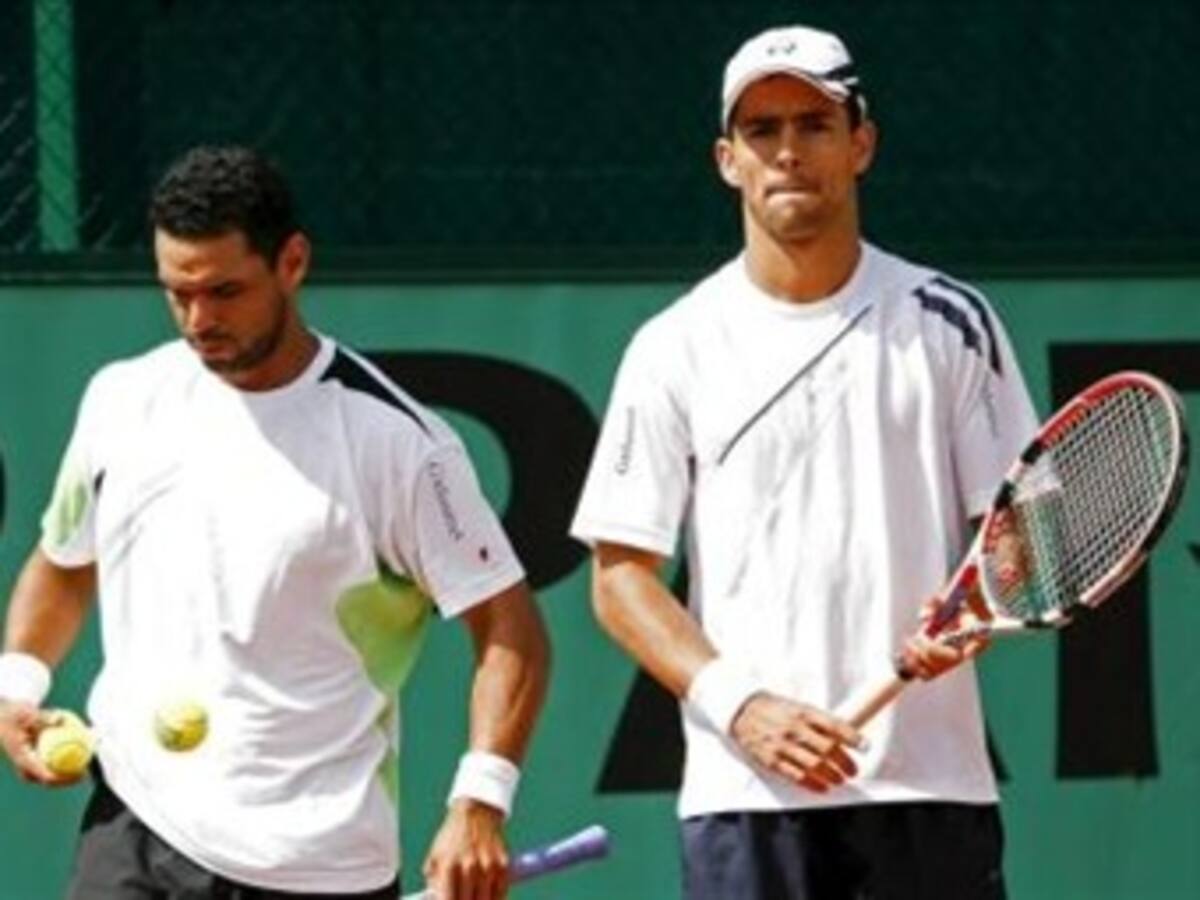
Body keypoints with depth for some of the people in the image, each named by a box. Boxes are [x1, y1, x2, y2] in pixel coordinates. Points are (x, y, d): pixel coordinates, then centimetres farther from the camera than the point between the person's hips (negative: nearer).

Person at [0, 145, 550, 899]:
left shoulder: (393, 440, -9)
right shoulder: (124, 401, 7)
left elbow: (510, 628, -9)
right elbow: (64, 563, 23)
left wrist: (479, 803, -23)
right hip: (135, 832, 3)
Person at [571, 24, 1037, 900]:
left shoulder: (949, 321, 7)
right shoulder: (677, 349, 5)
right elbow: (621, 574, 4)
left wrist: (973, 615, -15)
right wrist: (740, 705, -12)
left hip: (932, 784, 1)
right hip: (745, 795, -1)